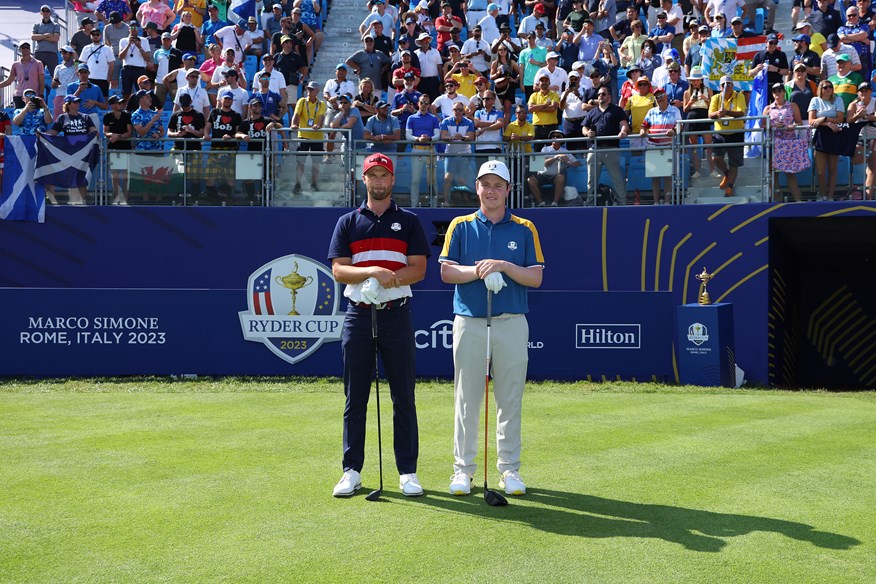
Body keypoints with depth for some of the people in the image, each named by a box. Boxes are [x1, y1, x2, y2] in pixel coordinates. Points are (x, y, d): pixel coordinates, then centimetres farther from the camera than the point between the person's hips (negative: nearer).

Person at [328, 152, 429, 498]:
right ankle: (352, 471, 11)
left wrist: (383, 279, -16)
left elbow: (419, 269, -1)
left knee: (404, 397, 1)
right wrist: (373, 272, -17)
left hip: (396, 314, -1)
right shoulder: (348, 222, 10)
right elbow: (338, 271, 0)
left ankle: (407, 472, 7)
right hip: (358, 315, 1)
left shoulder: (408, 221, 8)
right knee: (354, 398, 4)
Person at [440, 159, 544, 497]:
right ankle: (463, 468, 10)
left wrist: (503, 266, -14)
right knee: (467, 399, 2)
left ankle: (509, 468, 12)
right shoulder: (460, 227, 8)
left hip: (511, 324, 0)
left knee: (510, 399, 4)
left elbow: (535, 278, 0)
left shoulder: (524, 229, 8)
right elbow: (447, 272, 0)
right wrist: (479, 271, -14)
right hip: (469, 323, 0)